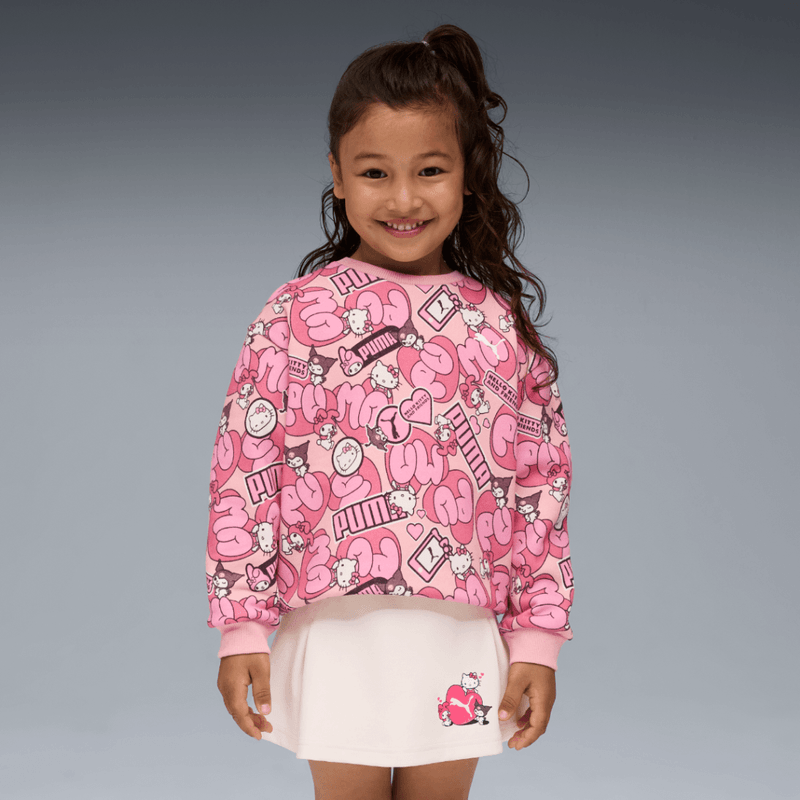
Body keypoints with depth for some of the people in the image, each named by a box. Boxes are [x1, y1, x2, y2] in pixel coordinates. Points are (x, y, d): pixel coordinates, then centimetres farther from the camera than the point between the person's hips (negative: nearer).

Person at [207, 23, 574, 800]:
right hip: (336, 630, -2)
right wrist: (242, 629, -6)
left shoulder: (501, 325, 3)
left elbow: (542, 483, 5)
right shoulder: (298, 314, -3)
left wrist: (538, 639, 4)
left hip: (463, 635, 2)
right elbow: (244, 472, -4)